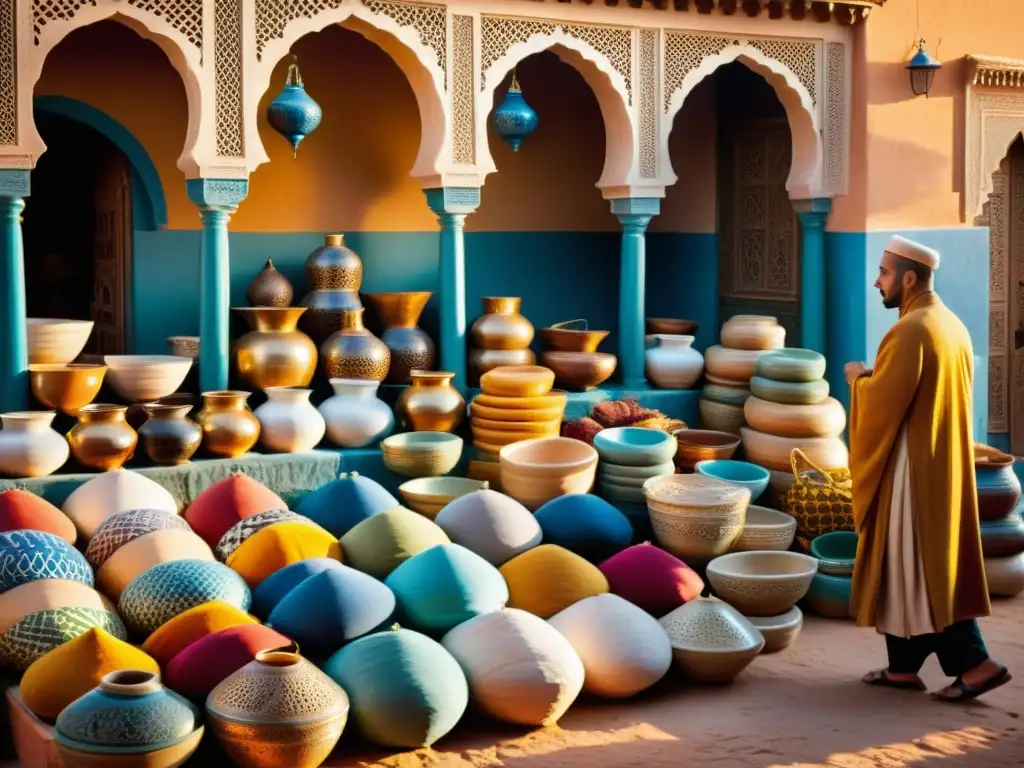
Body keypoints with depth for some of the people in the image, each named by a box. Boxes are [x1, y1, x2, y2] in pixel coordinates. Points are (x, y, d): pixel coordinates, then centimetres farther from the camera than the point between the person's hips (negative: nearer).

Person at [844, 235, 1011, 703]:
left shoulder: (910, 331, -19)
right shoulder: (952, 326, 11)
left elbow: (881, 401, -20)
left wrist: (857, 378, 0)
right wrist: (874, 378, 16)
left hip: (914, 468, -10)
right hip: (944, 464, 10)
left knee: (918, 569, -4)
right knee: (933, 565, 12)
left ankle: (974, 662, -6)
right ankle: (904, 666, 18)